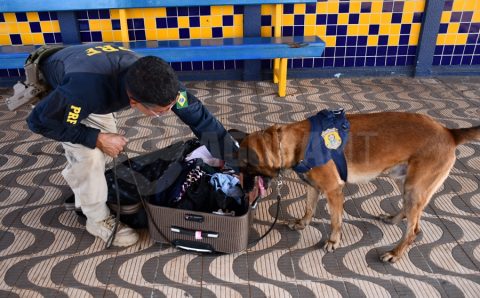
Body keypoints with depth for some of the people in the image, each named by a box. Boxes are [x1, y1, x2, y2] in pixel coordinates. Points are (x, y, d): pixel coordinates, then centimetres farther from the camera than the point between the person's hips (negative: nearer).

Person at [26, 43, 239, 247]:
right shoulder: (86, 90, -47)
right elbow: (40, 121, -30)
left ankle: (76, 178, 37)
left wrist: (236, 161, -24)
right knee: (88, 153, -16)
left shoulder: (154, 79, -33)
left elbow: (197, 114, -25)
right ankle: (98, 219, 6)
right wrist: (97, 138, -31)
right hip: (52, 88, -5)